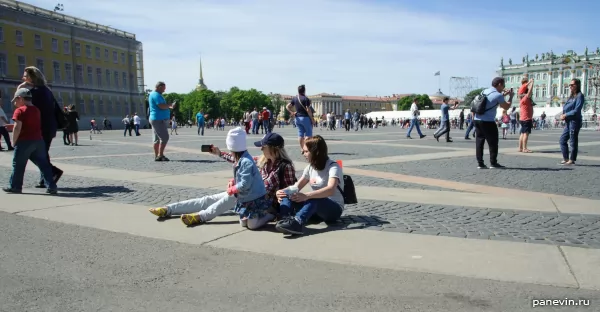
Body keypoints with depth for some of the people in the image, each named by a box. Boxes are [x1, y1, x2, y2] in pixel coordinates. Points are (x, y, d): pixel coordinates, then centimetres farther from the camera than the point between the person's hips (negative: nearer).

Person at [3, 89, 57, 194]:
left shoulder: (20, 111, -9)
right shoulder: (36, 110, 13)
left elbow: (17, 128, -15)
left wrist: (14, 141, -5)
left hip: (24, 142, -6)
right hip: (39, 140, 6)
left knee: (18, 165, 9)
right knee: (43, 164, 5)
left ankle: (15, 186, 19)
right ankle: (51, 186, 0)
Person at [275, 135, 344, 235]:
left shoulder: (333, 167, -15)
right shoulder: (310, 167, 8)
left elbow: (330, 190, -33)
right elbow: (297, 187, 5)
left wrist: (307, 196, -46)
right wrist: (282, 192, -16)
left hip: (334, 209, -6)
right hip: (315, 209, 7)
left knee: (313, 198, -39)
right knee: (286, 194, -16)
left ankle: (297, 222, -60)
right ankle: (285, 220, -41)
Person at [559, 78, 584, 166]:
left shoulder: (580, 96, -8)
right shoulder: (571, 96, 17)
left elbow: (577, 110, -16)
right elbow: (565, 108, 17)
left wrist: (566, 115, -13)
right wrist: (563, 115, -1)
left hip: (575, 121, -9)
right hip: (568, 122, 9)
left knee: (573, 142, -3)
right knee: (562, 140, 9)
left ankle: (572, 160, 3)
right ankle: (566, 158, 16)